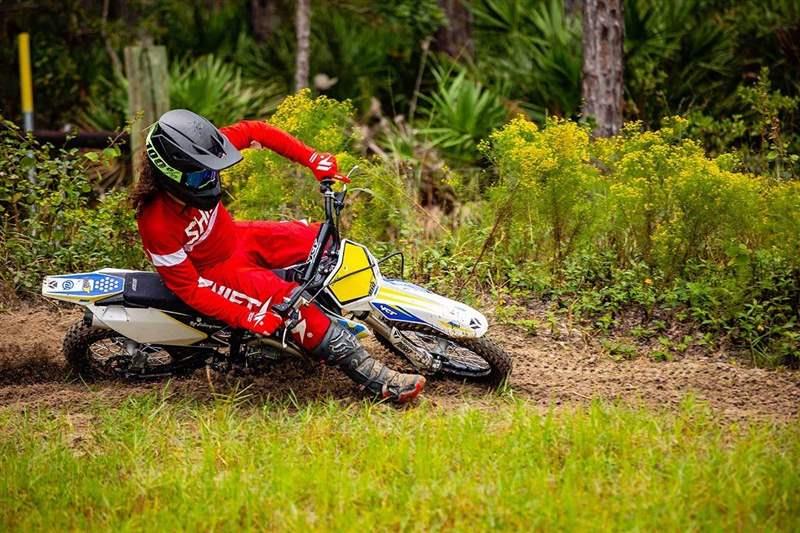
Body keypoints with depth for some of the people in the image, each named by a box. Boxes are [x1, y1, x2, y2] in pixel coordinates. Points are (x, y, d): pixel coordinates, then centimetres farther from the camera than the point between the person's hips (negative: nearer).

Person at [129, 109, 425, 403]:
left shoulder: (199, 155, -22)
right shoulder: (157, 224, -35)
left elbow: (253, 131, -10)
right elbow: (188, 288, -26)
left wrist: (313, 160, -16)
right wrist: (245, 318, -31)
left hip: (237, 237, 7)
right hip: (213, 272, -7)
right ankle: (375, 381, -19)